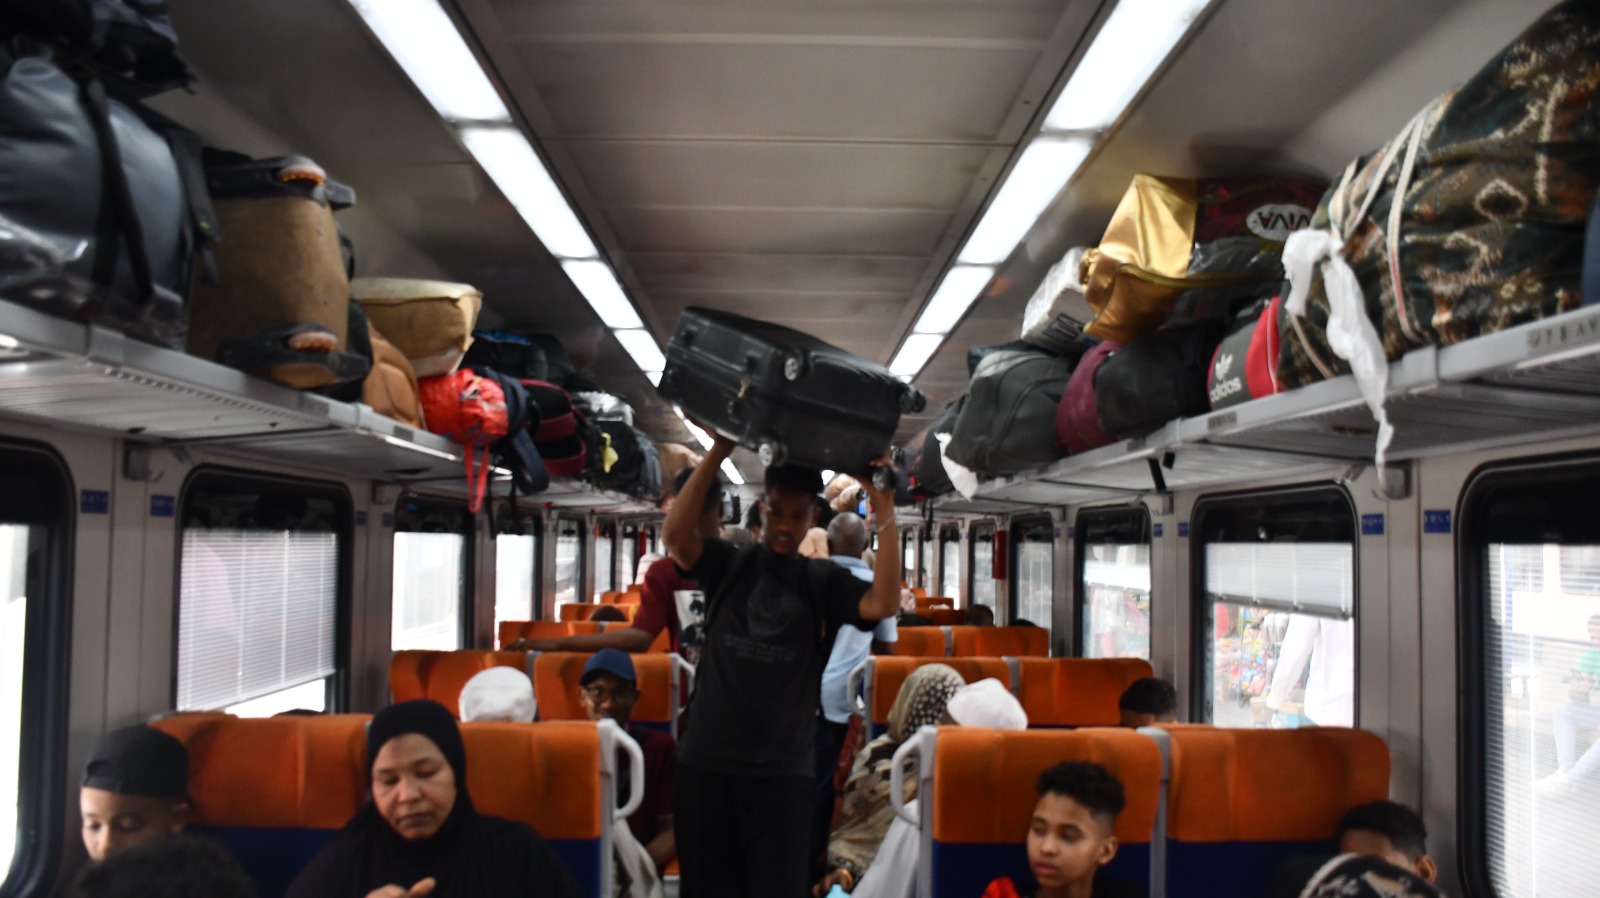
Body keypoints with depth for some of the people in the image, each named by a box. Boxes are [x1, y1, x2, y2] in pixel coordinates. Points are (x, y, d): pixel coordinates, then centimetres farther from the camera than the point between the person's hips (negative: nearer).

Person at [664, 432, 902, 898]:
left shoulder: (823, 580, 4)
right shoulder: (729, 564, 5)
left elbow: (882, 604, -14)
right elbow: (674, 535, -13)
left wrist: (885, 508, -17)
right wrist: (718, 453, -18)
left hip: (783, 770, -1)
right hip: (706, 762, 1)